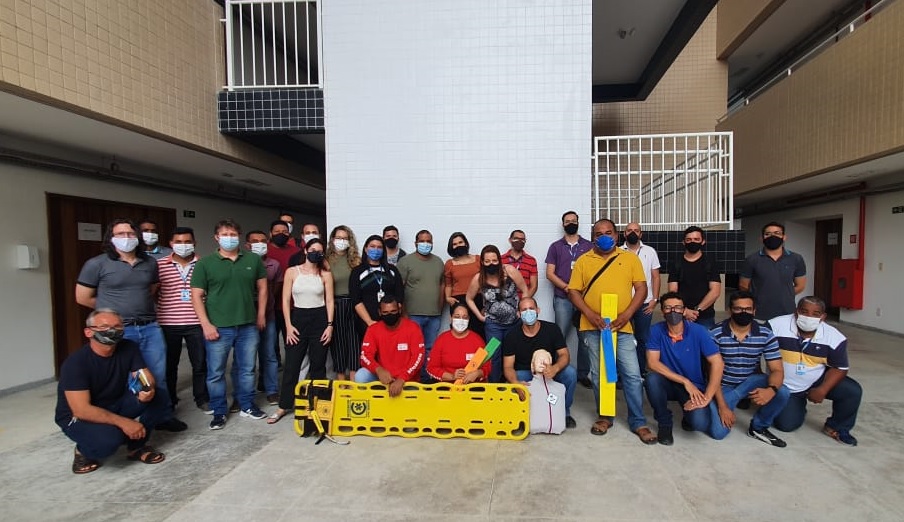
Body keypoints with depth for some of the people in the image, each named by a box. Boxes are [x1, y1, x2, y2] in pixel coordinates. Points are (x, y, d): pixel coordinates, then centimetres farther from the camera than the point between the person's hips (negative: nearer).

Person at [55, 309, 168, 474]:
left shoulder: (129, 348, -11)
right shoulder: (75, 362, -25)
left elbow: (146, 376, -10)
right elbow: (81, 410, -29)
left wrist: (149, 389, -35)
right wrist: (123, 422, -31)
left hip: (115, 405, 5)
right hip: (78, 417, -5)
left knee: (159, 396, -18)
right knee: (109, 439, -34)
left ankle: (136, 446, 1)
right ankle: (83, 450, 3)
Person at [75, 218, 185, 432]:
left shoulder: (150, 263, 8)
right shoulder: (97, 264, -4)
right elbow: (83, 298, 2)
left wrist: (141, 306, 11)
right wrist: (114, 308, 7)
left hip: (150, 328, 4)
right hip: (118, 331, -4)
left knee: (158, 377, 11)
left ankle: (164, 417, 25)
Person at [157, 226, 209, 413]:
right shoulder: (160, 265, 0)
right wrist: (164, 308, -1)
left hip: (196, 323, 0)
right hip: (168, 324, 0)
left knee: (200, 363, 8)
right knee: (169, 364, 14)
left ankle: (202, 399, 23)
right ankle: (169, 401, 30)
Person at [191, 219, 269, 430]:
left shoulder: (254, 260, 4)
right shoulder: (205, 263, -2)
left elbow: (262, 287, 11)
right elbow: (196, 296, -3)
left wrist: (261, 314, 7)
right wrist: (206, 324, -10)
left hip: (248, 326, 2)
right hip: (218, 327, -2)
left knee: (247, 369, 13)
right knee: (216, 373, 7)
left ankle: (247, 406, 28)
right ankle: (219, 412, 23)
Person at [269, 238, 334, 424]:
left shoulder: (326, 274, 2)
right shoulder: (292, 272, 1)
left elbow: (330, 301, 2)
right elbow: (286, 300, 1)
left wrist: (330, 325, -6)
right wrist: (288, 325, -6)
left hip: (320, 319, 0)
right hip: (298, 318, 0)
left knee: (318, 365, 8)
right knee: (291, 365, 3)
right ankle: (283, 407, 17)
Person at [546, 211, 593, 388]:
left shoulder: (588, 246, 10)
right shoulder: (555, 246, 8)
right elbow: (550, 273, 2)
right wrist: (567, 287, -11)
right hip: (563, 299, -1)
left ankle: (583, 374, 14)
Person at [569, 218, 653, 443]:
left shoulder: (630, 258, 6)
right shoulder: (583, 260, 5)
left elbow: (641, 288, 3)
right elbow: (573, 291, 2)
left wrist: (627, 314, -11)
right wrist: (589, 314, -13)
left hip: (622, 327, 0)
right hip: (592, 328, 1)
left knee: (632, 375, 1)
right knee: (599, 375, 10)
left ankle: (638, 422, 17)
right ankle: (605, 417, 27)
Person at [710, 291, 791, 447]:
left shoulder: (766, 335, -9)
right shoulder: (715, 334, -18)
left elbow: (777, 370, -11)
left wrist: (771, 389, -35)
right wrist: (722, 406, -22)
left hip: (752, 381, 3)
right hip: (724, 385, -2)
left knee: (782, 393, -28)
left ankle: (759, 427, 0)